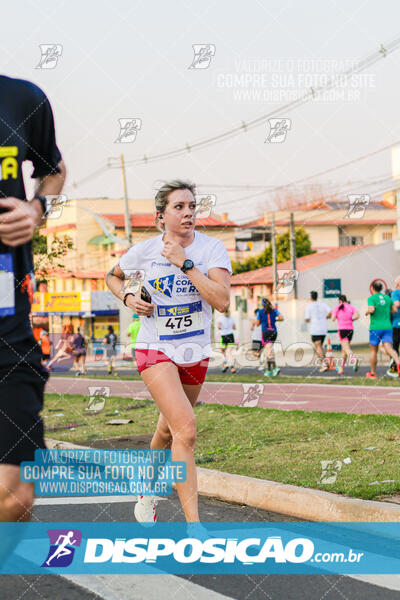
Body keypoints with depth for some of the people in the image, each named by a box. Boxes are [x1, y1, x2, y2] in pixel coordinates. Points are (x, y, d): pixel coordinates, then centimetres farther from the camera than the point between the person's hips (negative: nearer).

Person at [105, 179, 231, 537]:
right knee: (186, 430, -21)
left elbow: (222, 301, -22)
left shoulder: (212, 248, -8)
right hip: (155, 349, -3)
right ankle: (194, 525, -22)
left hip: (196, 352, 3)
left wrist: (184, 263, -23)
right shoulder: (144, 251, -6)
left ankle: (148, 492, 47)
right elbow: (113, 276, 16)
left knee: (169, 431, 18)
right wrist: (129, 299, -4)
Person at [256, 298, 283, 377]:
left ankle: (275, 367, -24)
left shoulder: (260, 312, 2)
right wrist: (274, 319, 14)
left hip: (266, 332, -4)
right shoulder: (274, 310, 8)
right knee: (268, 351, 16)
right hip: (274, 332, 4)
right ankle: (268, 370, 16)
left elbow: (257, 324, 4)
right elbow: (281, 318, -4)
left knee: (269, 352, -8)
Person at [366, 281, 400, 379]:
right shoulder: (387, 297, 12)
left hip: (375, 327, -3)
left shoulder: (371, 298, -4)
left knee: (373, 350, 11)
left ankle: (373, 373, 17)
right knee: (389, 348, -9)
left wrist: (367, 312, 1)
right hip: (387, 326, 3)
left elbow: (371, 309, -20)